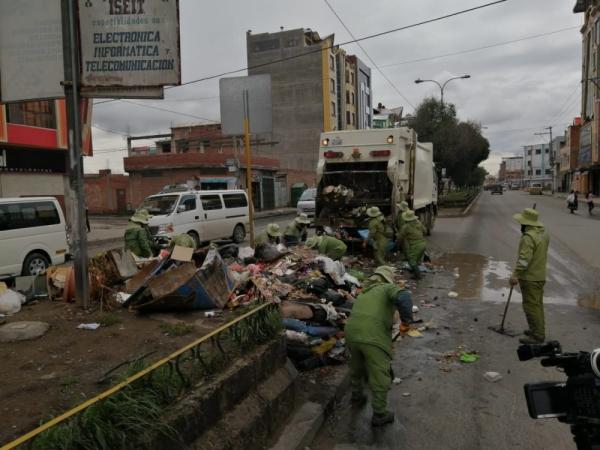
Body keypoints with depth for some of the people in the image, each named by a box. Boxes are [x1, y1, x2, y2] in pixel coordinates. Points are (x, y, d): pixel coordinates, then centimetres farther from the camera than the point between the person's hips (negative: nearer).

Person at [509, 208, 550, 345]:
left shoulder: (528, 237, -23)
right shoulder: (543, 232, 8)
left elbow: (524, 259, -27)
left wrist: (515, 275, -24)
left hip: (530, 278, -10)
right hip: (540, 275, 10)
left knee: (531, 306, -3)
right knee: (537, 304, 19)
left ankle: (537, 336, 2)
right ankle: (539, 330, 31)